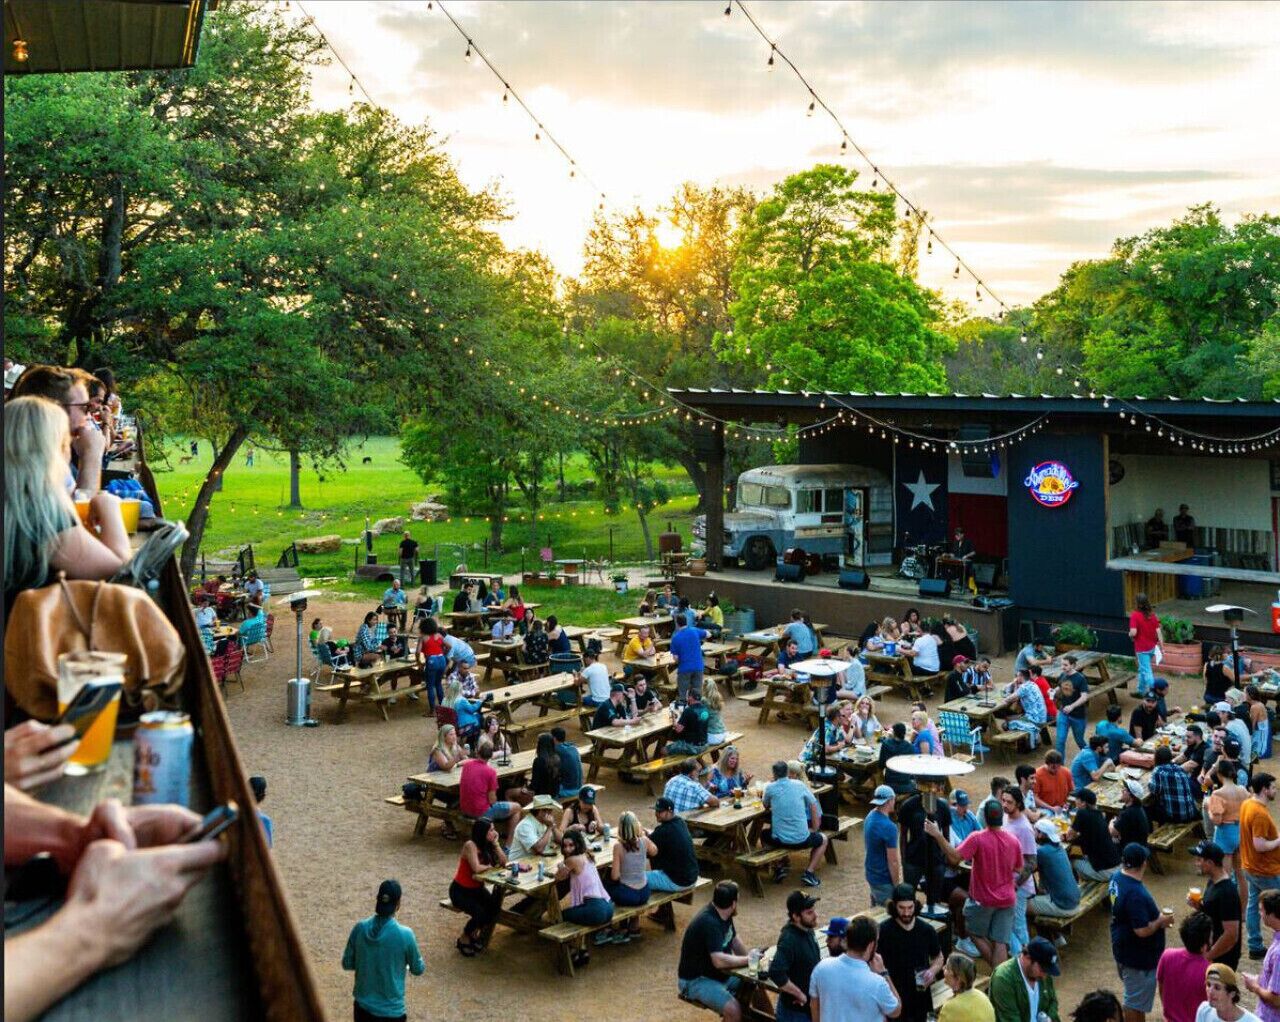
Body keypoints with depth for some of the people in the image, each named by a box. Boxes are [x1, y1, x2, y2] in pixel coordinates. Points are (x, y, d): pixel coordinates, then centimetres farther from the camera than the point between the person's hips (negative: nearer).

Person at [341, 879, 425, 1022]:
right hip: (391, 1010, -4)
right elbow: (418, 969, -5)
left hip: (363, 1005, 4)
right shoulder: (405, 934, -21)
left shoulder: (360, 928, -12)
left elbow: (347, 964, 1)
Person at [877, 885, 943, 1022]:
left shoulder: (927, 930, -2)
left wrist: (933, 971, -8)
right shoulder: (883, 931, -12)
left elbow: (938, 958, 13)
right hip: (894, 997, -3)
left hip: (921, 996, 3)